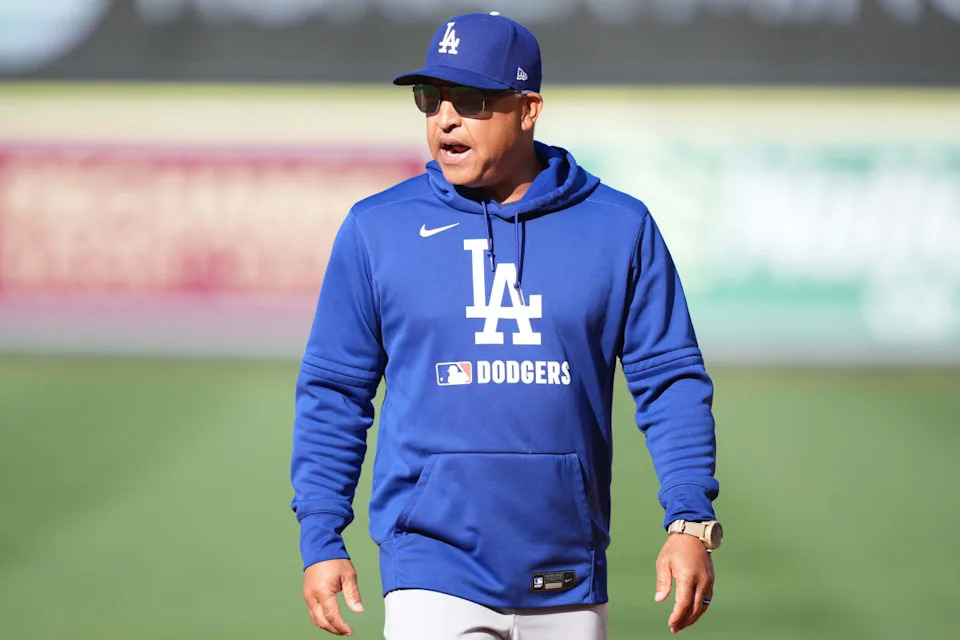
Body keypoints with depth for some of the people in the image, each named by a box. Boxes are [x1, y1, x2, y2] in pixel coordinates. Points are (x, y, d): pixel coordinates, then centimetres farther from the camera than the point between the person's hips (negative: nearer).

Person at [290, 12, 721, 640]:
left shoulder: (619, 228, 4)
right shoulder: (376, 229, 3)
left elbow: (672, 379, 4)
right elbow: (334, 392, 8)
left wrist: (691, 522, -8)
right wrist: (321, 539, 1)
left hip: (570, 588, 2)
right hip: (434, 578, -2)